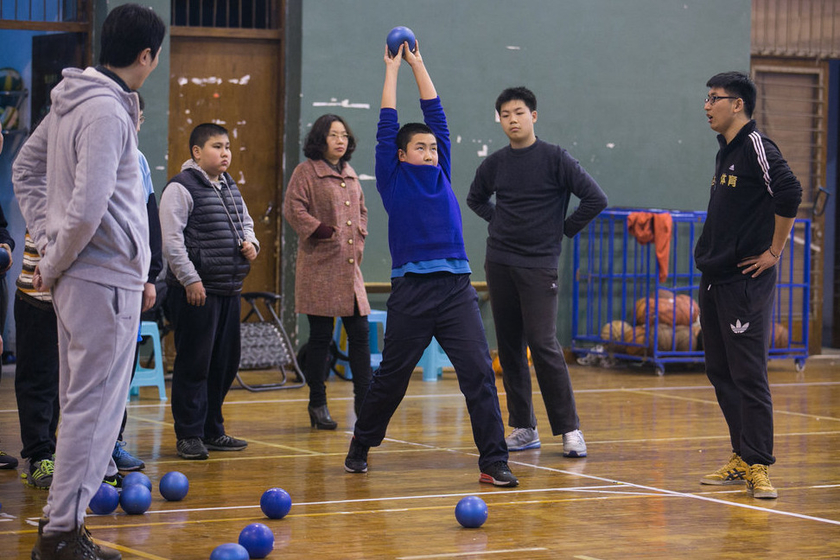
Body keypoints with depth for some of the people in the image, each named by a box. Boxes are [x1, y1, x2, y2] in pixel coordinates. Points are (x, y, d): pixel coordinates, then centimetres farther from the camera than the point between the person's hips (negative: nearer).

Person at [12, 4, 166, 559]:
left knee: (82, 404, 16)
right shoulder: (107, 112, -18)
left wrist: (47, 242, 16)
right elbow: (88, 209, -24)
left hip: (75, 278, 10)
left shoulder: (71, 101, 11)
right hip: (107, 279, -10)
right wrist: (55, 261, -9)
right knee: (94, 407, -5)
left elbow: (26, 169, 23)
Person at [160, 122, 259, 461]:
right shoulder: (181, 188, -9)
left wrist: (250, 242, 6)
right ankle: (189, 436, 1)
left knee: (225, 362, 12)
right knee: (193, 365, -5)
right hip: (196, 290, -8)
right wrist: (190, 279, -19)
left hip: (229, 289, 8)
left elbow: (245, 220, 29)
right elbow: (172, 239, -14)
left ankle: (212, 431, 22)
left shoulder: (230, 187, 17)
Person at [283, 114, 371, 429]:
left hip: (349, 267, 6)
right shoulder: (306, 172, -4)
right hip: (320, 266, -6)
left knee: (360, 332, 3)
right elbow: (293, 209, -12)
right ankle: (318, 405, 6)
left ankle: (364, 400, 10)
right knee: (321, 336, -2)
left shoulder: (350, 175, 16)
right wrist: (325, 233, -14)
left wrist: (360, 239, 13)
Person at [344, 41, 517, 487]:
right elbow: (387, 126, 5)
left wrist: (418, 65, 21)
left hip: (457, 290, 3)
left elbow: (436, 116, 17)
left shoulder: (441, 173, 15)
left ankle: (493, 463, -6)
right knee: (390, 379, 8)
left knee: (479, 373, -7)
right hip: (411, 291, -3)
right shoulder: (393, 179, 5)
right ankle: (360, 449, 28)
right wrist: (393, 68, 12)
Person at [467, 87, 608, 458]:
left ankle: (570, 429, -5)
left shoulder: (554, 158, -6)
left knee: (544, 345, -11)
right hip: (498, 263, 5)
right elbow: (475, 198, 28)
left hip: (538, 264, -5)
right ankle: (523, 428, 13)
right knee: (509, 348, 6)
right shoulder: (494, 164, 8)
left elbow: (595, 199, -8)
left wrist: (565, 230, -3)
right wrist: (498, 222, 14)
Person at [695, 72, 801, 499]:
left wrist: (774, 252, -17)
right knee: (721, 373, 12)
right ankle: (742, 459, 19)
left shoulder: (756, 147, -12)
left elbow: (789, 195, -23)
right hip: (714, 279, 9)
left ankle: (758, 465, -6)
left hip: (745, 281, -9)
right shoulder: (725, 152, 16)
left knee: (748, 375, -8)